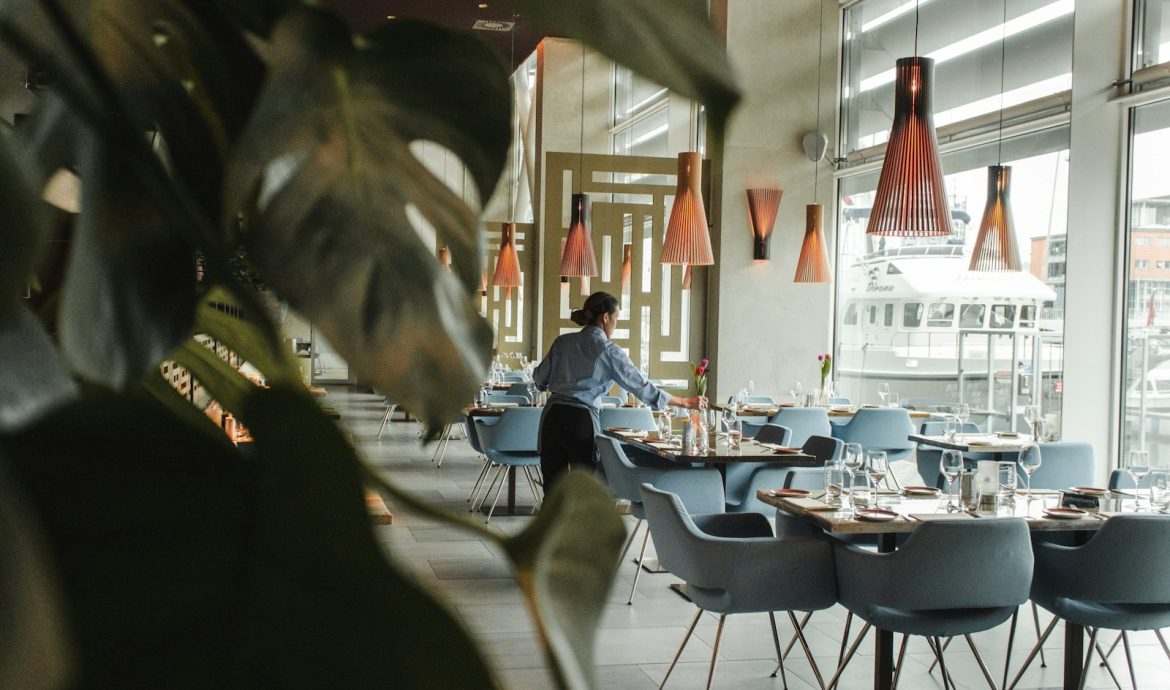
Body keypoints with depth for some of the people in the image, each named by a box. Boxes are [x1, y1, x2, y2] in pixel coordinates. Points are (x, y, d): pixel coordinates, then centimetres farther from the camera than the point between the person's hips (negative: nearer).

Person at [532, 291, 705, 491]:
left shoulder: (563, 342, 6)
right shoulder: (608, 351, -5)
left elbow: (540, 378, 14)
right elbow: (642, 386, -5)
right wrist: (685, 403, 2)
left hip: (553, 416, 4)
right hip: (582, 420, -4)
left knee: (553, 489, 8)